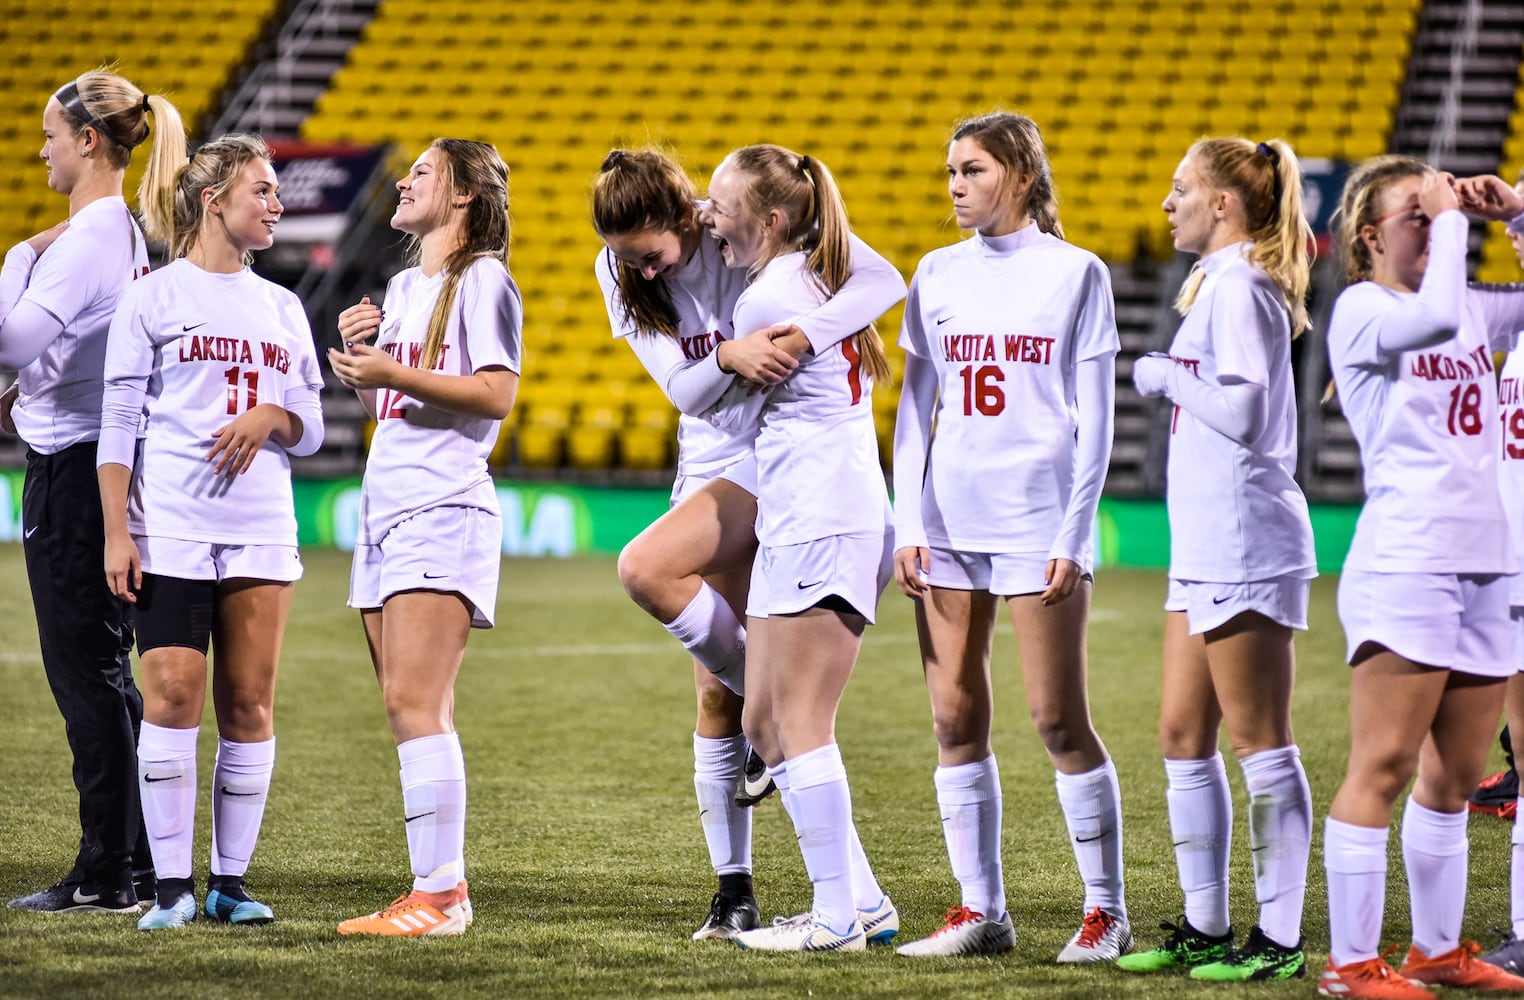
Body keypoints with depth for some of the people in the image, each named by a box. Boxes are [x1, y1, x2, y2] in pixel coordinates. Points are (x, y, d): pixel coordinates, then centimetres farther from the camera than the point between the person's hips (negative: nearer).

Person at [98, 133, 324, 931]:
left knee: (250, 705, 1)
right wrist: (116, 532, -9)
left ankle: (231, 881, 7)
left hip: (262, 531, 4)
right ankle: (172, 886, -5)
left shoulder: (282, 309, 16)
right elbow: (118, 423, -1)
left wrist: (272, 417, -6)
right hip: (171, 528, -4)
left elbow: (311, 431, 17)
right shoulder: (153, 298, 2)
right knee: (173, 694, -9)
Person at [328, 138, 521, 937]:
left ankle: (438, 894, -17)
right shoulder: (404, 286, 21)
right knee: (414, 712, 6)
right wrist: (356, 354, 9)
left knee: (414, 703, -16)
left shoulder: (482, 279, -4)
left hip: (444, 510, -9)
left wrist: (395, 372, -17)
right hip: (385, 510, 9)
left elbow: (496, 394, -13)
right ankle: (444, 886, 9)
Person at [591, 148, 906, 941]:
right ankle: (734, 890, 10)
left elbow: (884, 281, -23)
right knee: (714, 698, 4)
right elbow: (684, 390, -10)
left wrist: (802, 338, -37)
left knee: (645, 570, -27)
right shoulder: (617, 274, -1)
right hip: (708, 463, 6)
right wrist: (729, 358, -32)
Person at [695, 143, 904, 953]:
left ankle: (837, 917, -5)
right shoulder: (821, 277, 12)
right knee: (764, 723, 11)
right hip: (797, 528, 10)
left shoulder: (768, 299, -13)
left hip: (819, 527, -10)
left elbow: (732, 406, -1)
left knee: (799, 724, -7)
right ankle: (862, 900, 12)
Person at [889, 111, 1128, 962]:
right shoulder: (939, 275, 10)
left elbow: (1095, 419, -2)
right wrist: (910, 524, 3)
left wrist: (1073, 536, -8)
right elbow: (916, 407, 12)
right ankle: (981, 910, 10)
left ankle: (1108, 910, 5)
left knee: (1060, 721, -4)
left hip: (1039, 519, -4)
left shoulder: (1076, 273, -1)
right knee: (957, 719, 3)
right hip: (950, 521, 4)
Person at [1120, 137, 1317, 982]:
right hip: (1205, 549, 10)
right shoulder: (1220, 284, 18)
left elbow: (1241, 411, -21)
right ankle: (1205, 928, 19)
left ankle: (1279, 940, -2)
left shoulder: (1238, 287, -12)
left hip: (1243, 547, -10)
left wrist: (1166, 376, -9)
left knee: (1261, 745, -5)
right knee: (1183, 737, 13)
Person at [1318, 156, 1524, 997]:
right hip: (1401, 565, -7)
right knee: (1385, 768, -8)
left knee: (1455, 776, 12)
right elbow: (1434, 315, -25)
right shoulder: (1362, 309, -5)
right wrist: (1450, 219, -13)